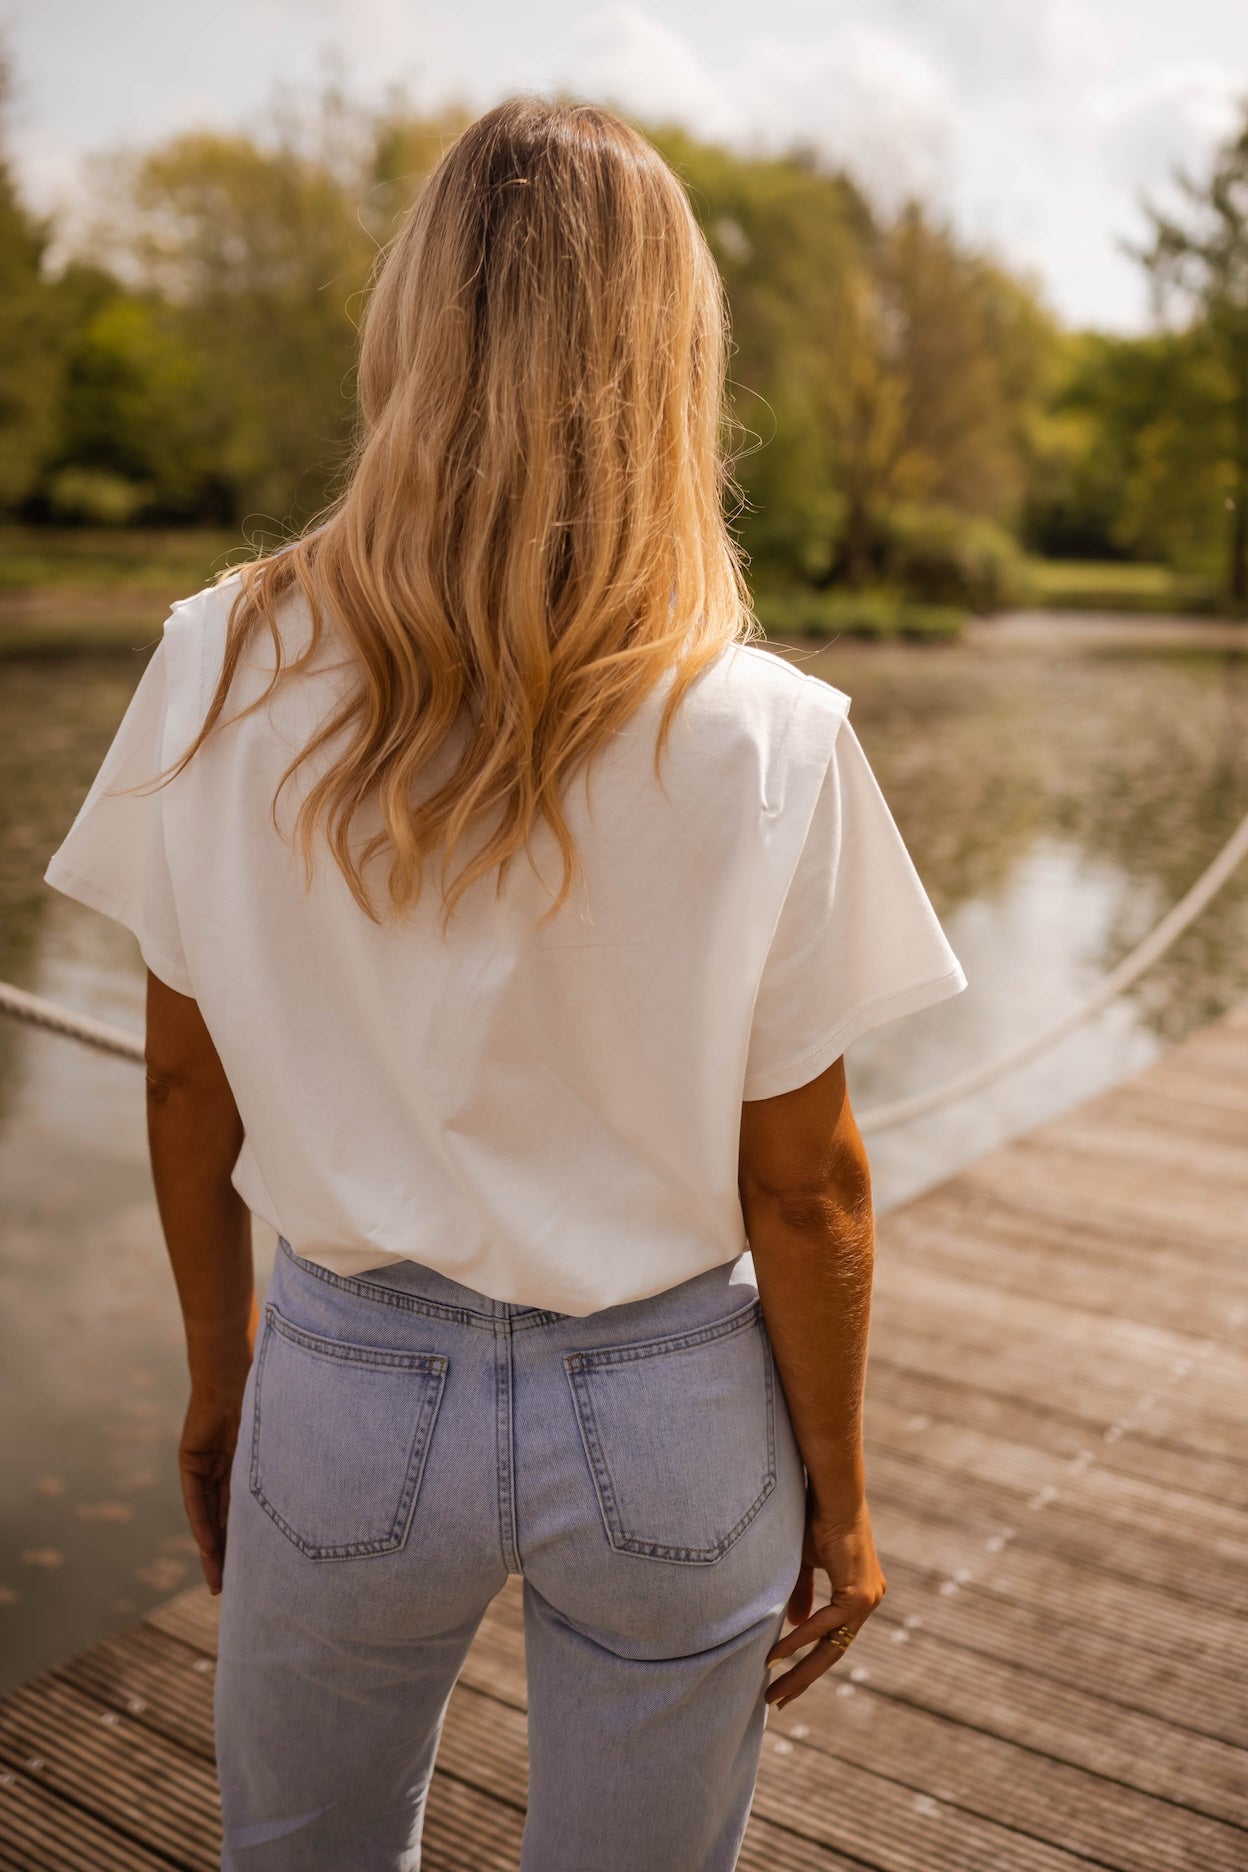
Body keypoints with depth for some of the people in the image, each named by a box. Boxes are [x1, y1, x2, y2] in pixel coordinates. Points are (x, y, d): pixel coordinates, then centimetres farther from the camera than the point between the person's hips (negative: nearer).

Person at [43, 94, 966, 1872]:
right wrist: (837, 1491, 4)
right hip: (668, 1410, -1)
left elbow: (187, 1084, -3)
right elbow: (804, 1188, -12)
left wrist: (222, 1365, 12)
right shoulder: (763, 740, -19)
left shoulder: (225, 672, -13)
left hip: (349, 1385, 2)